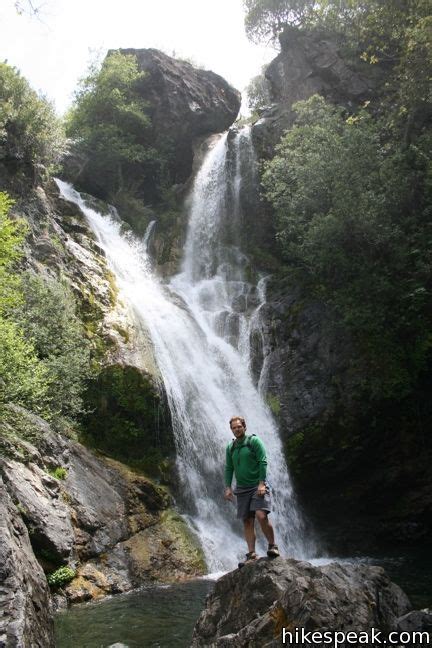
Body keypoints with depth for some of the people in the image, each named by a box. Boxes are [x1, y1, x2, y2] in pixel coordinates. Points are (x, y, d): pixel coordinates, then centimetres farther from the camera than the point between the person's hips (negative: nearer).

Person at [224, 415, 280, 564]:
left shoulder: (254, 441, -3)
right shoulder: (230, 447, 12)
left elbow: (263, 462, -10)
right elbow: (228, 468, 12)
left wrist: (261, 483, -17)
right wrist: (228, 487, 1)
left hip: (258, 486, -5)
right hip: (242, 489, 5)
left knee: (261, 516, -20)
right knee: (247, 521, 2)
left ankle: (272, 546, -4)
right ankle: (251, 555, 4)